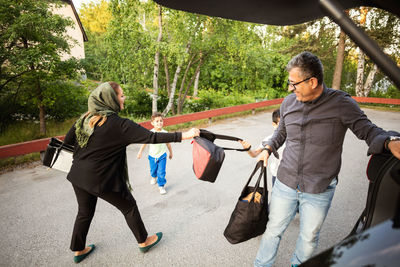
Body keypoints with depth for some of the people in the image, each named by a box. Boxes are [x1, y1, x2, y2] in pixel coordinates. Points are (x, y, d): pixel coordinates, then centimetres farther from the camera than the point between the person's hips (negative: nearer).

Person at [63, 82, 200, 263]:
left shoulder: (84, 119, -1)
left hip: (78, 176, 7)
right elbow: (151, 137, -29)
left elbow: (67, 141, 9)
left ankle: (78, 250, 45)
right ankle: (144, 241, 33)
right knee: (129, 207, 15)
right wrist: (184, 135, -28)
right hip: (102, 179, -6)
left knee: (84, 212, 25)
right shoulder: (119, 125, -22)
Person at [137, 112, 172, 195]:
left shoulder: (165, 133, -10)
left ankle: (161, 186, 13)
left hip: (162, 156, -1)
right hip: (152, 156, 1)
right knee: (153, 170, 21)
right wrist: (140, 152, -3)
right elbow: (144, 142, -3)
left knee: (161, 172, -5)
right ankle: (154, 177, 55)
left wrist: (170, 153, 12)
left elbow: (168, 144, 2)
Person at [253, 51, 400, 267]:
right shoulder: (288, 103, 0)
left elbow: (368, 130, -9)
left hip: (318, 192, -2)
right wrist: (268, 148, 5)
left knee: (309, 238, 18)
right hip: (285, 184, 3)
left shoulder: (341, 104, -12)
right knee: (273, 230, 17)